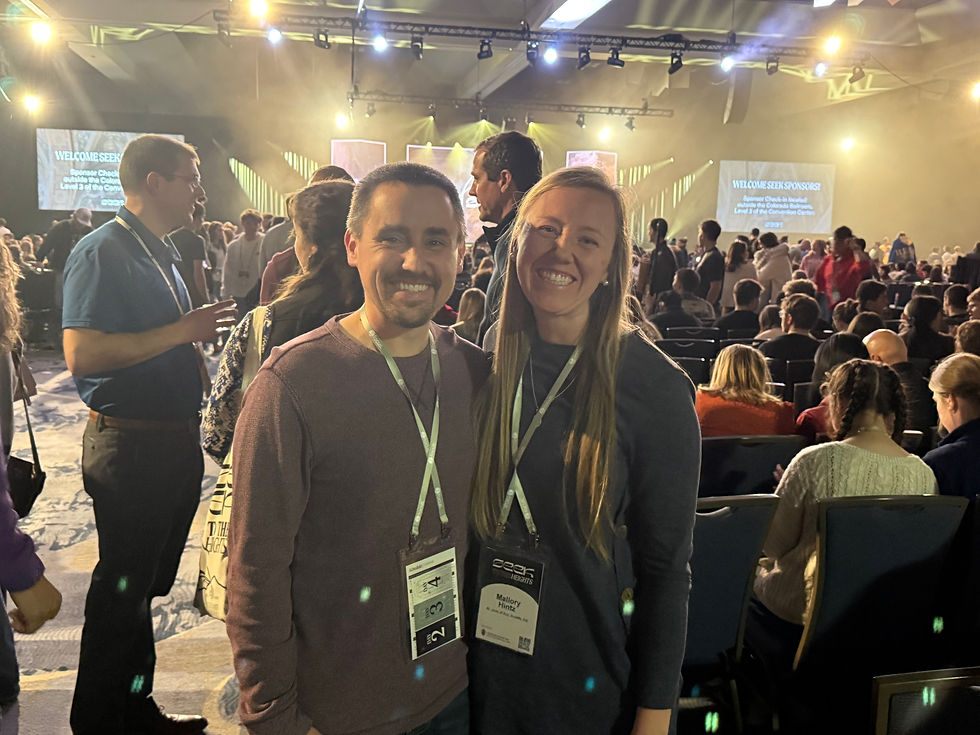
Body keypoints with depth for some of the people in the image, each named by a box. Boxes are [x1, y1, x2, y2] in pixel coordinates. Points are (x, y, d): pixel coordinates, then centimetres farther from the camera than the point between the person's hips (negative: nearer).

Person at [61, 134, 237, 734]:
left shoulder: (163, 254, 16)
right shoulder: (103, 252, -14)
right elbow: (82, 354, -25)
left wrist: (201, 334, 9)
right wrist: (181, 331, -22)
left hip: (175, 438, 9)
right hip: (130, 444, -9)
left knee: (147, 584, 18)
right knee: (122, 589, 3)